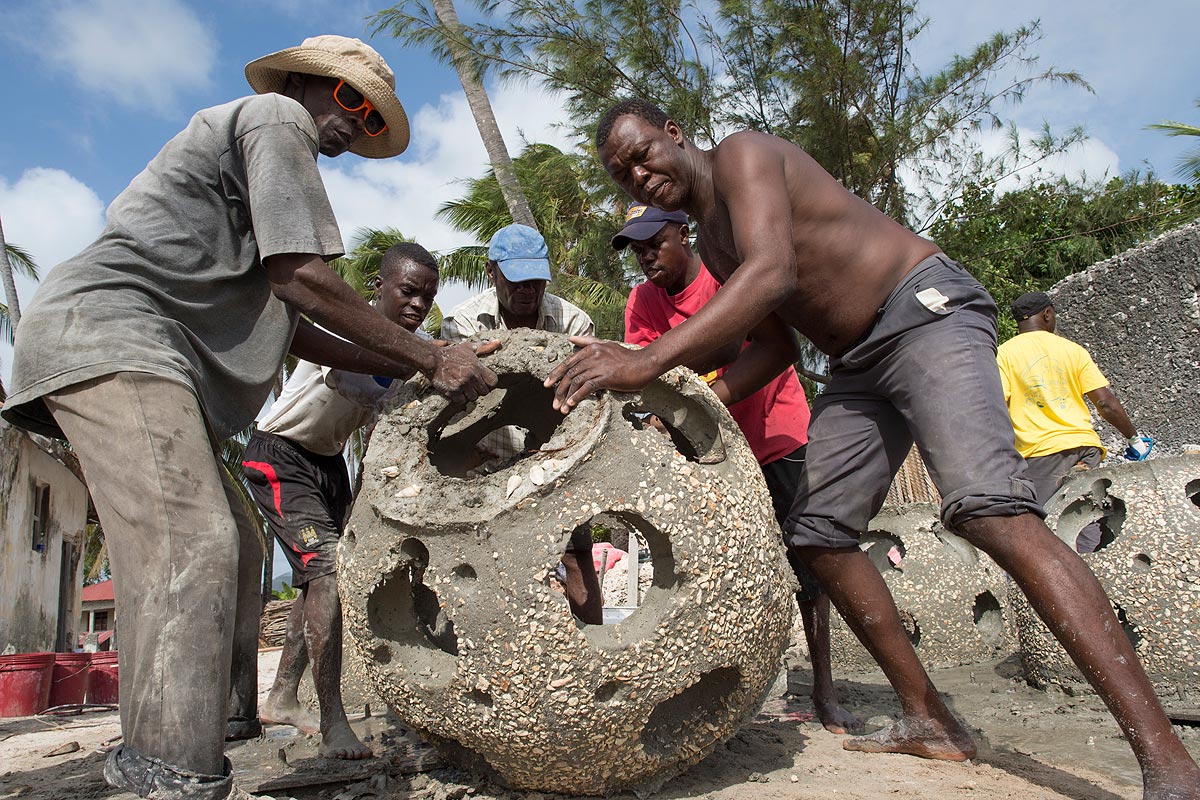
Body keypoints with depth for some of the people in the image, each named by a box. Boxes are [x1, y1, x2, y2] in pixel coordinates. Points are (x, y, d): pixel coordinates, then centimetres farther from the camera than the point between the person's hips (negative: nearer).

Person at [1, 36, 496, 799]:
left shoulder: (262, 142, 30)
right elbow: (302, 278, -15)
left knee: (235, 554, 6)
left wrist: (400, 368, 16)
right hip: (111, 339, -10)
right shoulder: (275, 117, 0)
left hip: (149, 360, 10)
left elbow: (286, 326, 22)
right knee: (192, 547, -23)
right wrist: (430, 356, -12)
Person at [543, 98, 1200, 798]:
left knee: (989, 507, -27)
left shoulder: (742, 154, -10)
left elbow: (772, 273, -28)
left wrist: (649, 361, -37)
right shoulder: (713, 245, 16)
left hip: (927, 311, -9)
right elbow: (771, 341, 15)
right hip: (857, 366, 10)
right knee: (817, 531, 3)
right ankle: (930, 722, 12)